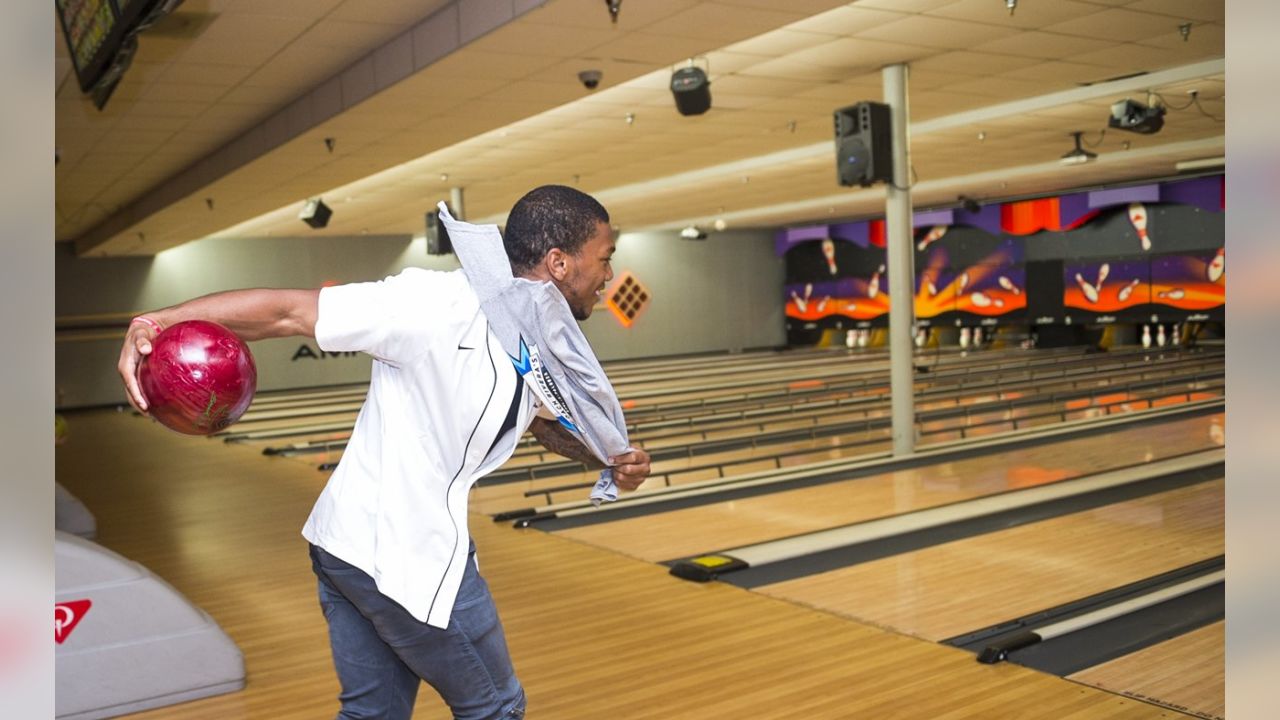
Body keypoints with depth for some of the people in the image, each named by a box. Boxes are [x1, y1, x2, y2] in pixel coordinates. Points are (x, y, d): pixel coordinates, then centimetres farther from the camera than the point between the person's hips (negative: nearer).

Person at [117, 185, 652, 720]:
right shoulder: (440, 306, -23)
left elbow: (550, 423, 20)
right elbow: (289, 311, -22)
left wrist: (613, 459, 1)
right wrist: (157, 322, -29)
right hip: (409, 561, -8)